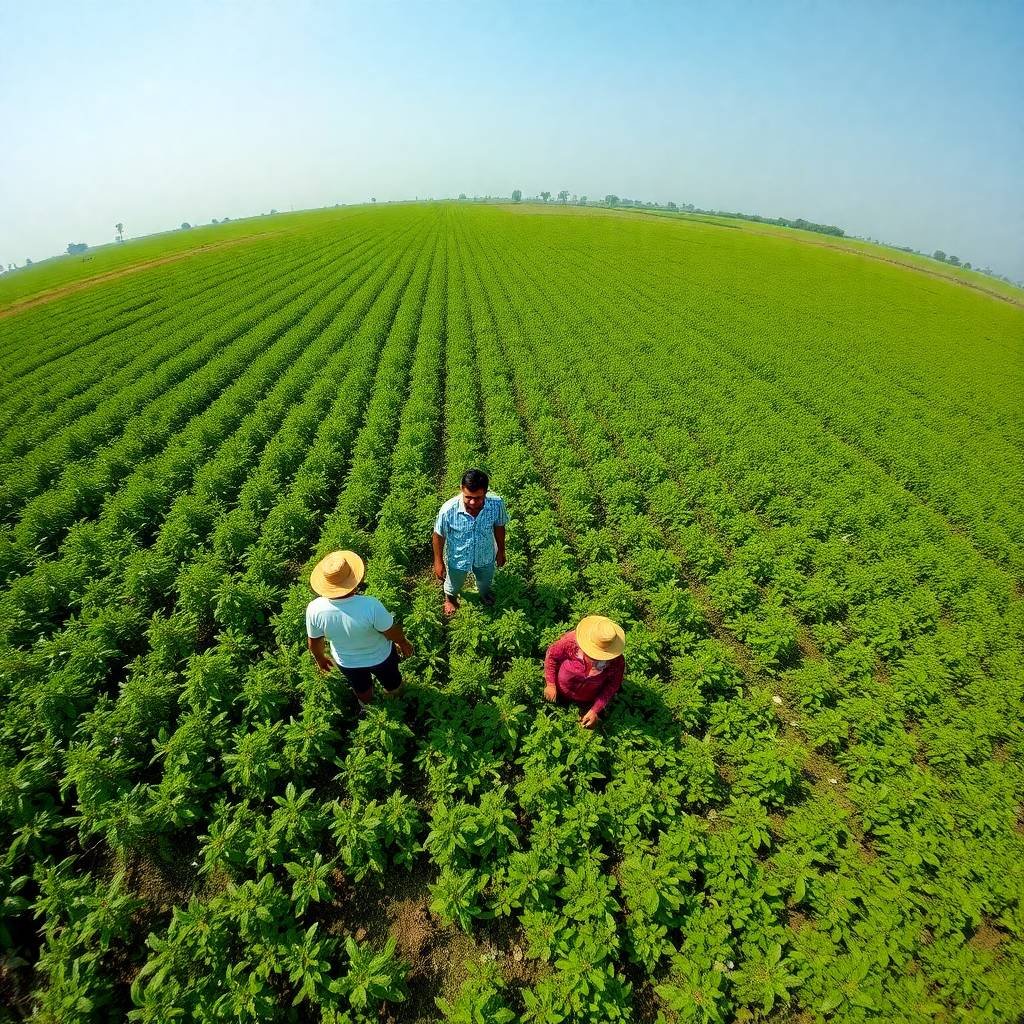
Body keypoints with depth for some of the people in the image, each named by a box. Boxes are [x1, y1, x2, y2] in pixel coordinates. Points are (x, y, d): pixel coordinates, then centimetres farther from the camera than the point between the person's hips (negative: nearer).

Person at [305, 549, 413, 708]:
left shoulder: (314, 610, -31)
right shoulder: (371, 606, -41)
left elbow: (314, 642, -11)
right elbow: (392, 632, -23)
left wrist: (320, 658, 10)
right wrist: (403, 643, 0)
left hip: (346, 662, 3)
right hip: (379, 657, -2)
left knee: (361, 688, 36)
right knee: (391, 683, 33)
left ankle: (368, 706, 66)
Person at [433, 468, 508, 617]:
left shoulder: (497, 504, -31)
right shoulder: (448, 509, -36)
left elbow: (499, 527, -9)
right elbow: (438, 535, -17)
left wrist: (501, 551, 5)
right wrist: (438, 562, -7)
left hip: (485, 556, 2)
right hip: (458, 558, -2)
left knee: (485, 581, 34)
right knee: (454, 585, 31)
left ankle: (484, 592, 71)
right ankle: (450, 598, 68)